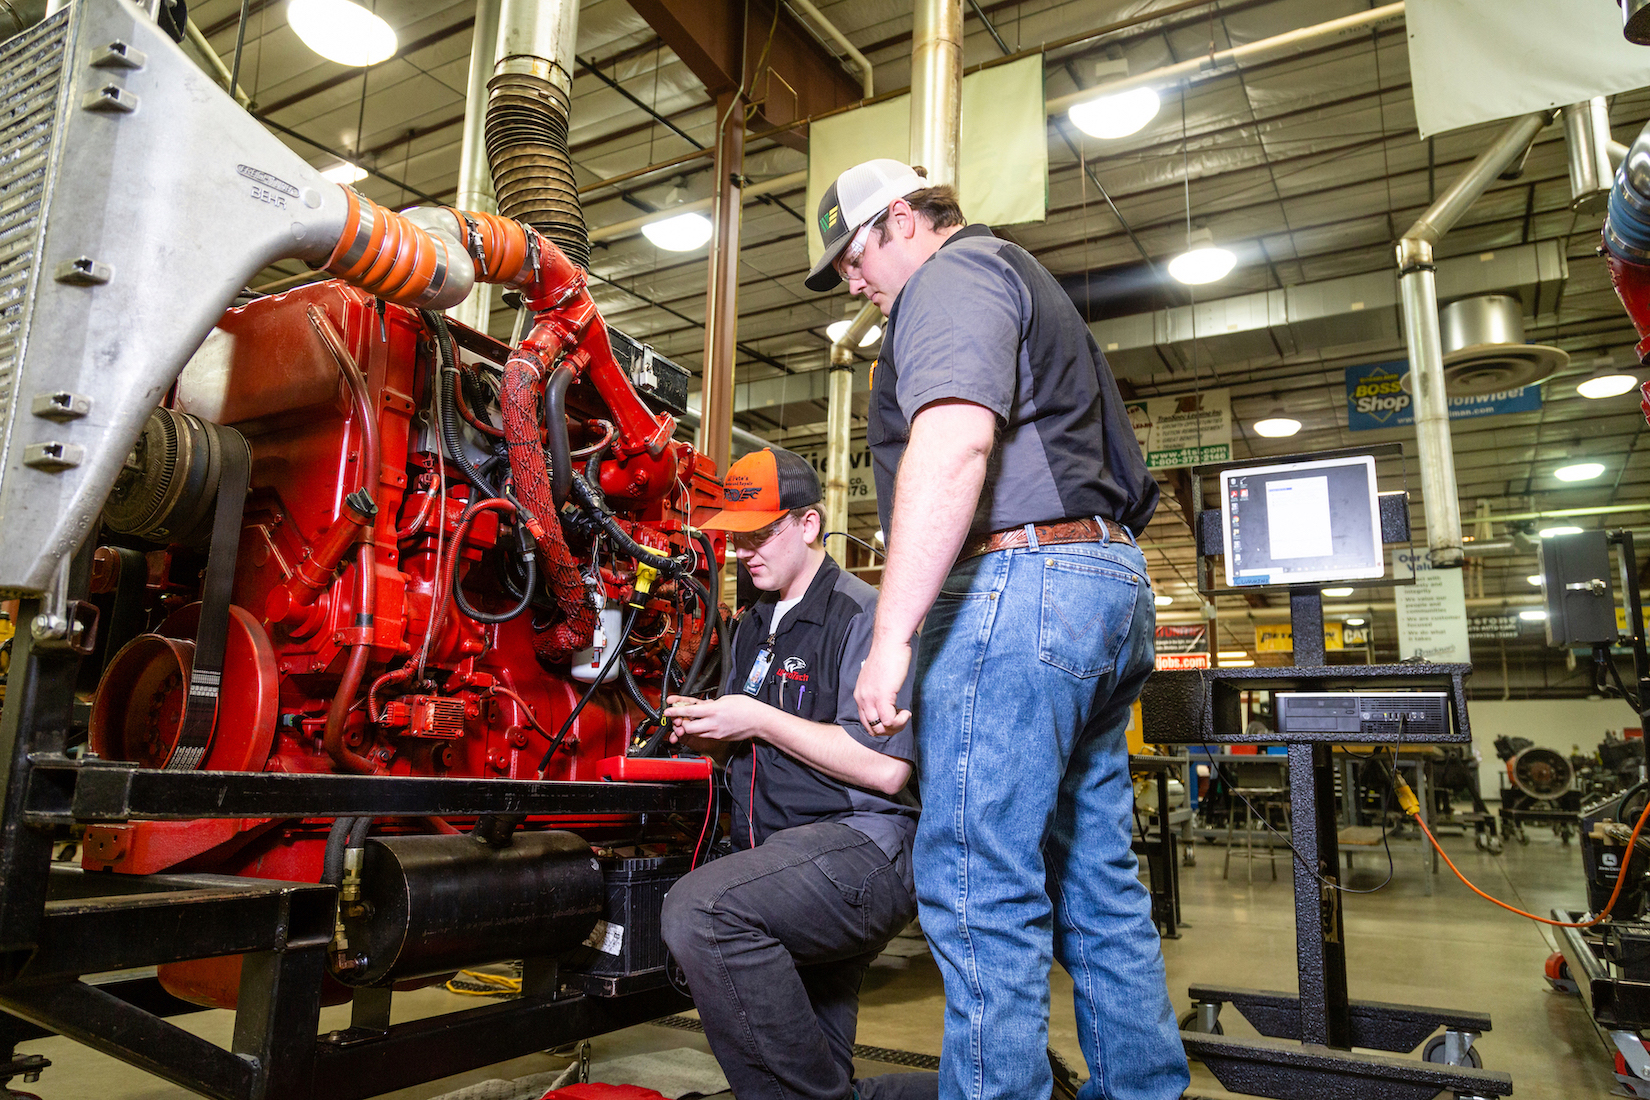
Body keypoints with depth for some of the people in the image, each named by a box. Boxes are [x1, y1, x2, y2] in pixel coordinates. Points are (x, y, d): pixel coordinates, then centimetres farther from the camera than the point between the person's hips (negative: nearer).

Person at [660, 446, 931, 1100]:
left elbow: (886, 770, -20)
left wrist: (759, 720, -18)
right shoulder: (754, 628, 18)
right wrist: (706, 732, 1)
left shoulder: (863, 615, -9)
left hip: (863, 843, -9)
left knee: (699, 911, -33)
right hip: (780, 862, 9)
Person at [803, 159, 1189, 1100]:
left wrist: (892, 634, -24)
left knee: (981, 889, -7)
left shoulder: (954, 274, -2)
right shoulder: (1023, 283, 30)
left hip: (1020, 580, -11)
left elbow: (953, 444, -21)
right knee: (1100, 882, 14)